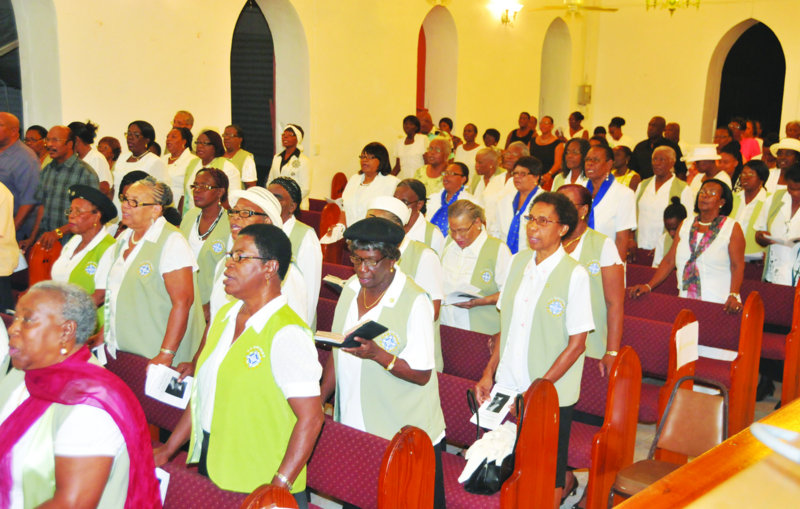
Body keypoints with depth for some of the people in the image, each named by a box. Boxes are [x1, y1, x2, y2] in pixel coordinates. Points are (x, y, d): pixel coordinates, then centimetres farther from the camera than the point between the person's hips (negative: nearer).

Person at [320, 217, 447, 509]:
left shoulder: (415, 302, -17)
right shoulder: (351, 289, 4)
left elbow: (421, 374, -17)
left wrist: (377, 354, -30)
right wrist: (319, 400, 9)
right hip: (351, 428, 6)